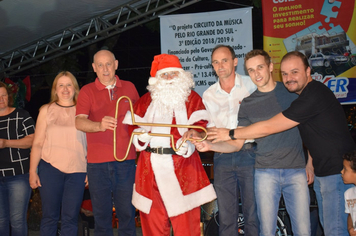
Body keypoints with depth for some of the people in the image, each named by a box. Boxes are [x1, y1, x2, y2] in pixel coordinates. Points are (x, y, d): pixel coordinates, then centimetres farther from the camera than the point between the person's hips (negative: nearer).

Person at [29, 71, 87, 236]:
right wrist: (32, 171, 2)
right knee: (49, 216, 4)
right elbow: (37, 143, 8)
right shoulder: (46, 110, 9)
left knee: (70, 218, 2)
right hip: (51, 168, 0)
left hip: (77, 170, 0)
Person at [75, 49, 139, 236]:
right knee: (101, 213, 8)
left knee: (127, 212, 5)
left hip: (126, 160, 1)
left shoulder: (129, 88, 9)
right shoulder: (87, 91, 2)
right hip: (97, 162, -1)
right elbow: (79, 122, -13)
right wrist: (99, 125, -33)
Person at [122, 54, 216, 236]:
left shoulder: (192, 98, 7)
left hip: (182, 166, -2)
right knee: (152, 221, 9)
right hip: (150, 168, 3)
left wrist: (188, 143, -21)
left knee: (186, 221, -2)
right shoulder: (146, 100, 14)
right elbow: (134, 127, 14)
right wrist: (141, 137, -9)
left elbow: (199, 128, -2)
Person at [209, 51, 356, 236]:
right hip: (322, 170, 10)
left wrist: (230, 134, -13)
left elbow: (268, 128, -21)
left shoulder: (314, 95, -23)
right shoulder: (305, 94, 10)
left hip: (338, 172, -10)